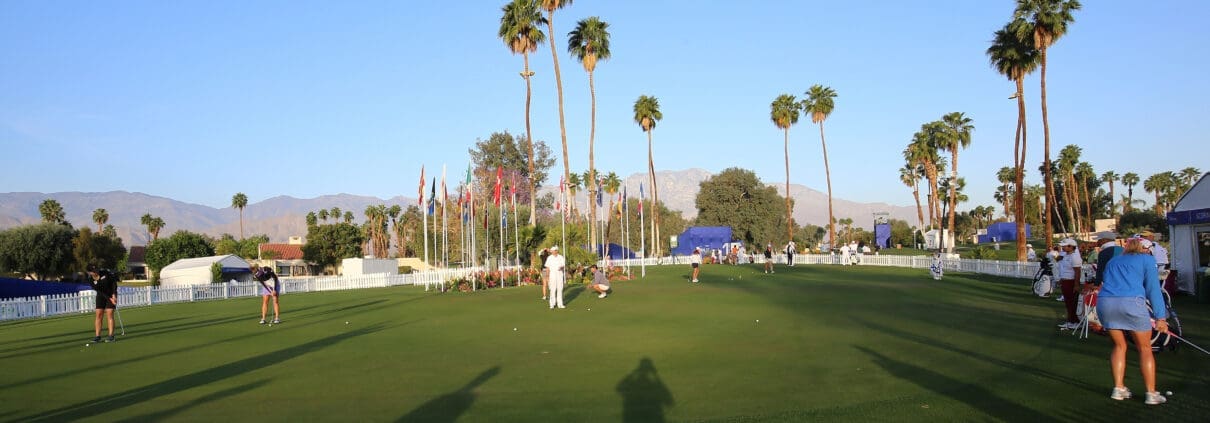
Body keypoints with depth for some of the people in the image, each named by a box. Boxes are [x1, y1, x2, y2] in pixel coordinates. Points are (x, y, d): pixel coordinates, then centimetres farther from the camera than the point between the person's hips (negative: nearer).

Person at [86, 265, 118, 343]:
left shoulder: (105, 272, -18)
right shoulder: (91, 279, -12)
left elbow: (114, 281, -9)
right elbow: (100, 291, -14)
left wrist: (114, 294, -14)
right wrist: (109, 298, -22)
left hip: (112, 295, -3)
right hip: (101, 296, 3)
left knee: (109, 315, -8)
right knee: (98, 315, -3)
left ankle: (111, 336, -7)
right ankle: (97, 336, 1)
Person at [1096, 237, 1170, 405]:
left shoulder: (1113, 262, 29)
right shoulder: (1147, 260, 14)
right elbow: (1153, 289, 6)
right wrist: (1160, 317, 5)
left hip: (1104, 302, 4)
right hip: (1131, 302, -4)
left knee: (1119, 346, 19)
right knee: (1145, 348, 9)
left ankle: (1118, 388, 16)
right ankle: (1151, 393, 9)